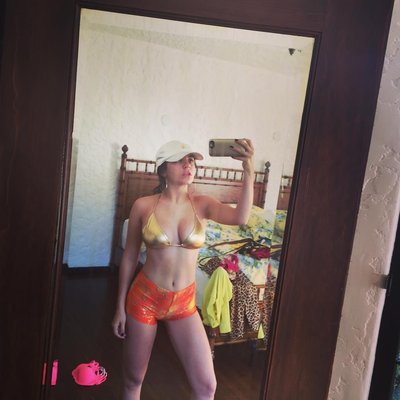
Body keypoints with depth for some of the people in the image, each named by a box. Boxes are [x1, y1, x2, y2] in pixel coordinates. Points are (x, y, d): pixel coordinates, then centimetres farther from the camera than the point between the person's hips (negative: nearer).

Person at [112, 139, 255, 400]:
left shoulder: (202, 204, -5)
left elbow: (240, 218, -26)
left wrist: (249, 172, -39)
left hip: (184, 303, 1)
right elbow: (129, 257, -1)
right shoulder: (143, 206, -9)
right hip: (144, 298, -1)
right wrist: (120, 306, 2)